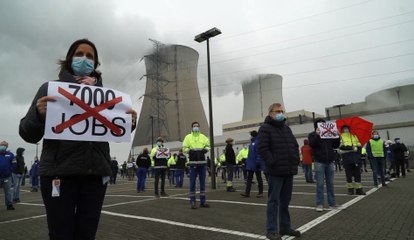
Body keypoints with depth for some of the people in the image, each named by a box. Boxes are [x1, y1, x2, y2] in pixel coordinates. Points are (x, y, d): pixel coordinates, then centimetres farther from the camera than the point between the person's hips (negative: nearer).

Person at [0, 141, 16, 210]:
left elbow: (14, 164, 1)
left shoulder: (10, 154, 1)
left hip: (7, 177, 0)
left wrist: (9, 170, -7)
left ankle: (9, 205, 11)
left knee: (8, 191, 5)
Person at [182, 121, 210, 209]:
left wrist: (204, 150, -11)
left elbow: (208, 145, 9)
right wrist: (191, 151, -18)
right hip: (193, 162, -3)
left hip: (202, 162, 3)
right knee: (192, 182, -3)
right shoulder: (188, 137, 5)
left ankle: (203, 201, 16)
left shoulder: (203, 137, 13)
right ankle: (192, 202, 4)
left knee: (202, 182, 8)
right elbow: (185, 148, 0)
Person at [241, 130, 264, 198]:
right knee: (249, 178, 5)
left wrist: (258, 162, -25)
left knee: (259, 178, 3)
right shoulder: (252, 142, 14)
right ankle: (247, 192, 6)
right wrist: (247, 161, 18)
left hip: (256, 164, -9)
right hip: (250, 163, 9)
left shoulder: (258, 142, -14)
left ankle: (260, 193, 13)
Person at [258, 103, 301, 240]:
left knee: (285, 200, 15)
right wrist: (272, 163, -19)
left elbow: (295, 145, 23)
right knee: (274, 201, -2)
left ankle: (285, 227, 26)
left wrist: (296, 160, 9)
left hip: (289, 171, 7)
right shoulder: (265, 128, -5)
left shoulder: (286, 128, 19)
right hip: (275, 172, -7)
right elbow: (262, 149, -14)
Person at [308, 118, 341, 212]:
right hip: (319, 162, -4)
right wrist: (317, 135, -21)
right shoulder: (312, 135, 4)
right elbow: (312, 144, -13)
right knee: (320, 184, -3)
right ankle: (319, 204, 2)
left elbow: (336, 145, 11)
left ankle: (332, 203, 14)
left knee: (330, 184, 7)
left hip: (330, 162, 4)